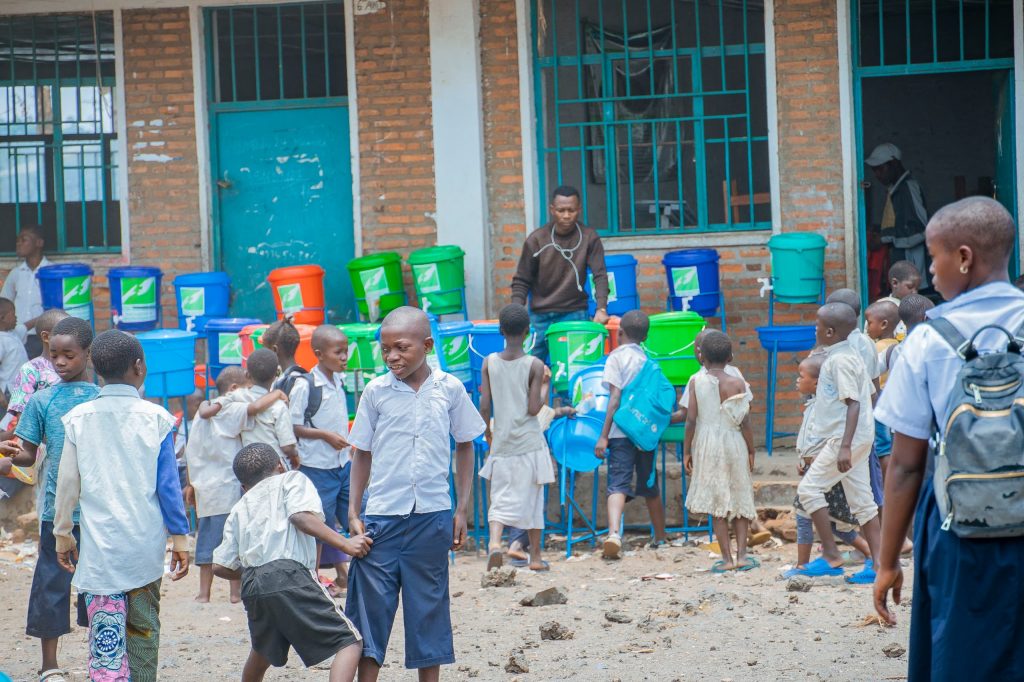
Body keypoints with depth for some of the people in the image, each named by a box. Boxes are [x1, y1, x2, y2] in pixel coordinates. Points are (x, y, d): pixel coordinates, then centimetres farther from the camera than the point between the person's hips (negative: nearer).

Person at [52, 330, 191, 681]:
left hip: (99, 546, -1)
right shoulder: (156, 418, -3)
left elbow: (67, 481, 3)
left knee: (106, 637, -5)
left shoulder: (78, 418, -1)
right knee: (143, 626, 16)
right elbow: (168, 484, -3)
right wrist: (179, 536, 5)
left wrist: (62, 533, 14)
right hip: (146, 544, 1)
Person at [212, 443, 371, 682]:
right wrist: (345, 544, -7)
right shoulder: (291, 479, 16)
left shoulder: (239, 510, 29)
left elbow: (220, 566, 21)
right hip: (290, 576, -6)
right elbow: (301, 516, -7)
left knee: (263, 649, 32)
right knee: (349, 642, -6)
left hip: (251, 587, 6)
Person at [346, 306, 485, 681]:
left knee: (428, 604, 8)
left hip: (432, 515, 0)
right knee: (371, 602, 0)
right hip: (382, 515, 0)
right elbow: (362, 453, 7)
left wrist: (462, 510, 7)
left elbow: (464, 447, 11)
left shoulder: (449, 389, 1)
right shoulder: (376, 391, 0)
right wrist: (353, 513, 2)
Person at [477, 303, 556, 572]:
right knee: (532, 498, 10)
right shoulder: (535, 365, -8)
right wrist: (545, 388, 6)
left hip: (502, 442, 2)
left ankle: (495, 541, -21)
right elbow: (533, 409, -12)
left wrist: (488, 434, 12)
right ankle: (536, 555, 18)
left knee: (501, 498, 5)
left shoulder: (489, 362, -1)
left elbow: (484, 406, -3)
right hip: (529, 442, -1)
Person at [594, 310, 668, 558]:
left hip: (622, 432, -5)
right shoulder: (647, 360, 13)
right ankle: (660, 537, 30)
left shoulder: (617, 357, -5)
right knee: (650, 486, 18)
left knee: (618, 485, -13)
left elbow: (615, 398, -12)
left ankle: (614, 533, -35)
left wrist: (604, 436, -13)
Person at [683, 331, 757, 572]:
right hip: (734, 444, 0)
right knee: (740, 500, 12)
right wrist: (751, 451, 6)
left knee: (716, 504, 3)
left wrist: (687, 451, 2)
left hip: (707, 444, 0)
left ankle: (727, 558, 1)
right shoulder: (737, 384, -3)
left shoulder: (696, 382, -3)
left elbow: (691, 419, -4)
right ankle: (741, 554, 5)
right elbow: (745, 422, -4)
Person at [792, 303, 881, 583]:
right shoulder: (851, 355, 15)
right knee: (861, 499, 9)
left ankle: (831, 555, -3)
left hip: (844, 438, -10)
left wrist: (845, 446, -27)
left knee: (809, 488, -5)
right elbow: (867, 397, 19)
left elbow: (854, 402, -21)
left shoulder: (839, 360, -15)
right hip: (860, 438, 10)